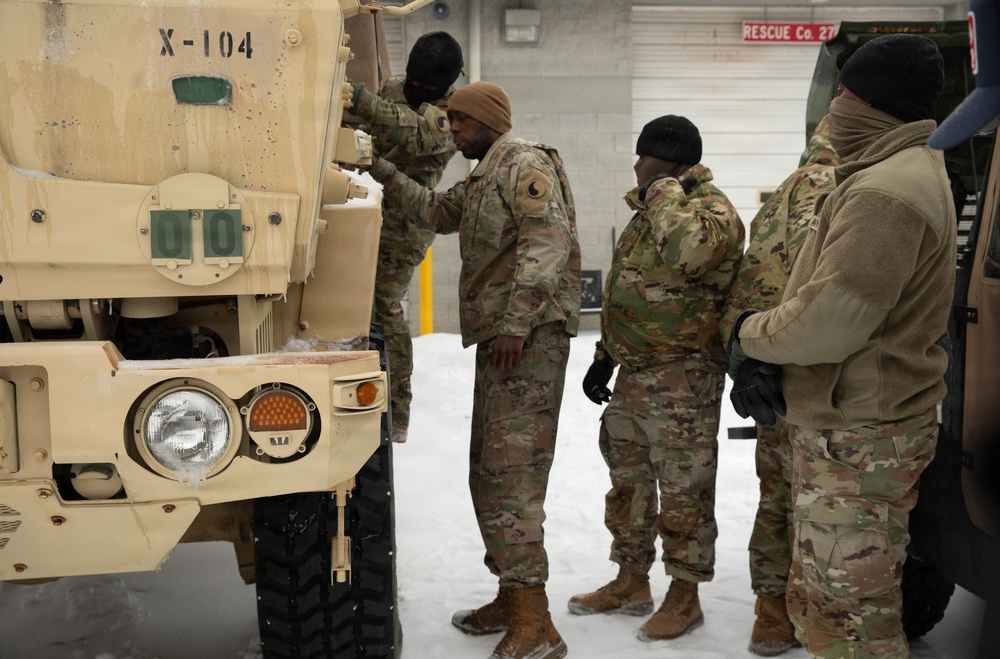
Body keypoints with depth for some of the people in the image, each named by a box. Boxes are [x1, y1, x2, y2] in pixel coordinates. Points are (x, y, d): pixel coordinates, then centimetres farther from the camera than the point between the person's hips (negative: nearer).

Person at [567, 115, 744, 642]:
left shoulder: (713, 211, -13)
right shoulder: (652, 212, 16)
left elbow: (687, 252, -38)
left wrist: (664, 190, -21)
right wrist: (606, 355, 19)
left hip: (683, 380, -10)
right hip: (633, 372, 10)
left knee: (684, 490, 1)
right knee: (629, 480, 17)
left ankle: (684, 598, 16)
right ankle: (631, 583, 32)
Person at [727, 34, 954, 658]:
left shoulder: (885, 191, -21)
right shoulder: (903, 173, 16)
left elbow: (831, 320, -27)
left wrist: (750, 332, -7)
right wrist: (767, 357, 1)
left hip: (858, 442, -11)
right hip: (845, 426, 11)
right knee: (818, 603, 21)